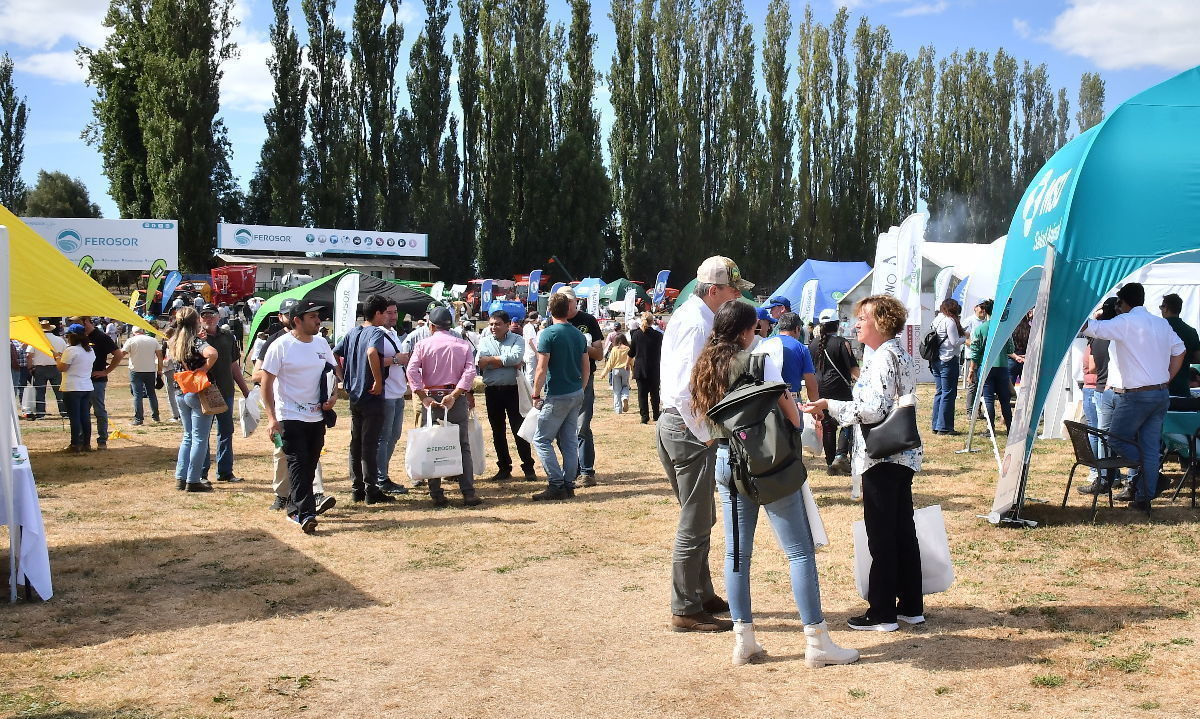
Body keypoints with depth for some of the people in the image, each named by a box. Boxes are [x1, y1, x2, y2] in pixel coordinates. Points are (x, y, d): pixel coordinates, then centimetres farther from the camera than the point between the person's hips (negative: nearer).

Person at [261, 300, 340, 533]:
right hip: (290, 417, -6)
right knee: (298, 465, -11)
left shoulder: (322, 343, 8)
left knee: (310, 465, 12)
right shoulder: (280, 346, -10)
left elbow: (332, 372, 21)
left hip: (317, 417, 6)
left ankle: (294, 507, 26)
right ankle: (305, 514, -13)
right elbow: (267, 382, -10)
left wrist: (333, 395, 1)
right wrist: (271, 418, -16)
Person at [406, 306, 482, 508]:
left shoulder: (423, 345, 2)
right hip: (457, 398, 1)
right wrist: (454, 395, -11)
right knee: (462, 446, 4)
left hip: (431, 398, -1)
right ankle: (468, 493, -1)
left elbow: (412, 371, -11)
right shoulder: (463, 345, 5)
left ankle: (436, 494, 5)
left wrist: (423, 398, -11)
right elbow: (470, 372, -8)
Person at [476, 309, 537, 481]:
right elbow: (480, 362, -9)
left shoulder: (517, 339, 1)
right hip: (492, 391, 3)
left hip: (513, 389, -3)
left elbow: (516, 357, -18)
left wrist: (491, 359, -9)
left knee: (519, 429, -2)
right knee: (498, 431, 10)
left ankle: (528, 467, 6)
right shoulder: (484, 341, 8)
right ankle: (504, 468, 19)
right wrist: (506, 361, -11)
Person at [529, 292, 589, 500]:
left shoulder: (548, 334, -12)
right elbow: (586, 368, 12)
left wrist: (536, 395, -6)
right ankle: (568, 485, 12)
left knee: (542, 439, 1)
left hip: (557, 396, -7)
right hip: (576, 394, 7)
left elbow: (542, 369, -15)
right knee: (569, 441, 11)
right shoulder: (578, 334, 8)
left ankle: (556, 485, -4)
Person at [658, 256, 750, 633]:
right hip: (690, 430, -11)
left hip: (671, 423, 11)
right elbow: (686, 389, -24)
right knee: (694, 525, -2)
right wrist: (706, 434, -16)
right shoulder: (699, 323, -17)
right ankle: (685, 610, 7)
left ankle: (702, 595, 31)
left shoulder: (683, 315, 13)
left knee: (700, 518, 20)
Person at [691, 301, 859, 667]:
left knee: (737, 552, 10)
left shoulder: (704, 367, 8)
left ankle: (743, 639, 13)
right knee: (800, 551, 0)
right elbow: (789, 410, -9)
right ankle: (816, 642, 2)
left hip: (726, 459, 6)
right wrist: (797, 439, 6)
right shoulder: (759, 360, -9)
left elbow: (702, 416, 10)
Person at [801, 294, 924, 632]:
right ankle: (911, 607, 21)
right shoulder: (903, 356, 14)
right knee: (903, 531, 14)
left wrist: (829, 405, -17)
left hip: (881, 457, -10)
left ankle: (883, 613, 6)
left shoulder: (882, 358, -16)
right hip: (902, 455, 10)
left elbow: (875, 410, -23)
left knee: (881, 536, -2)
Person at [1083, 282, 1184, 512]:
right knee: (1151, 447, 8)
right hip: (1162, 395, 7)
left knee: (1117, 439, 7)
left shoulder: (1126, 322, -10)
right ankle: (1144, 497, 10)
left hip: (1136, 396, -7)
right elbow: (1179, 351, 17)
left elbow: (1092, 329, -17)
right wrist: (1165, 380, 19)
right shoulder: (1162, 323, 12)